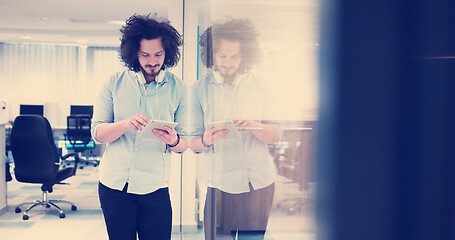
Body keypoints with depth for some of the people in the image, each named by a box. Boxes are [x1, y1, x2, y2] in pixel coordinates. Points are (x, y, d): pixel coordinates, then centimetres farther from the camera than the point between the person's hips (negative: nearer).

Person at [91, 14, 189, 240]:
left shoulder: (177, 88, 1)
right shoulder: (115, 83, 1)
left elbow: (185, 143, 1)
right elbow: (97, 132, -4)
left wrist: (173, 140, -23)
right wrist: (126, 124, -24)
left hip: (155, 188, 0)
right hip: (114, 184, 1)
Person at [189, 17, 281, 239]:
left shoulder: (259, 85, 5)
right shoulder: (199, 89, 1)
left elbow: (275, 135, 1)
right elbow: (192, 143, 1)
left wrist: (253, 126, -19)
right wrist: (206, 140, -21)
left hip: (260, 182, 2)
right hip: (221, 185, -1)